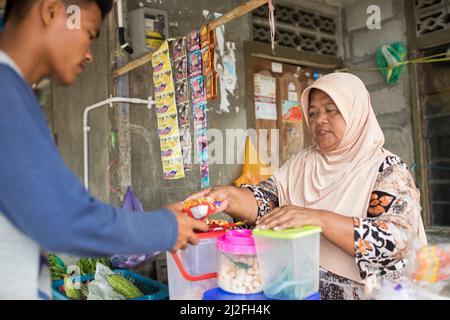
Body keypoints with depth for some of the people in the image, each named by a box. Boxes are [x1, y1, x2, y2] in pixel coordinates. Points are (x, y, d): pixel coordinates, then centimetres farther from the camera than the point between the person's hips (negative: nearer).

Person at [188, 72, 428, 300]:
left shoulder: (388, 169, -5)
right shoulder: (300, 164, 7)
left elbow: (397, 238, -17)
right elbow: (265, 201, -3)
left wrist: (317, 219, -27)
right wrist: (229, 197, -23)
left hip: (364, 293, -2)